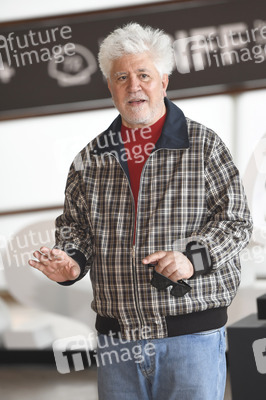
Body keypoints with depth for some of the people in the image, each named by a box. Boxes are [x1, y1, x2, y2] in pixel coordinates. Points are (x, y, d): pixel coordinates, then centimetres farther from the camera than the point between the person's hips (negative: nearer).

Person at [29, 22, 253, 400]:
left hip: (192, 335, -3)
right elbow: (74, 225, 17)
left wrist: (192, 258, -18)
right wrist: (69, 261, -4)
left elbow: (235, 220, -2)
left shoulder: (204, 145, 0)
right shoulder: (90, 159, 10)